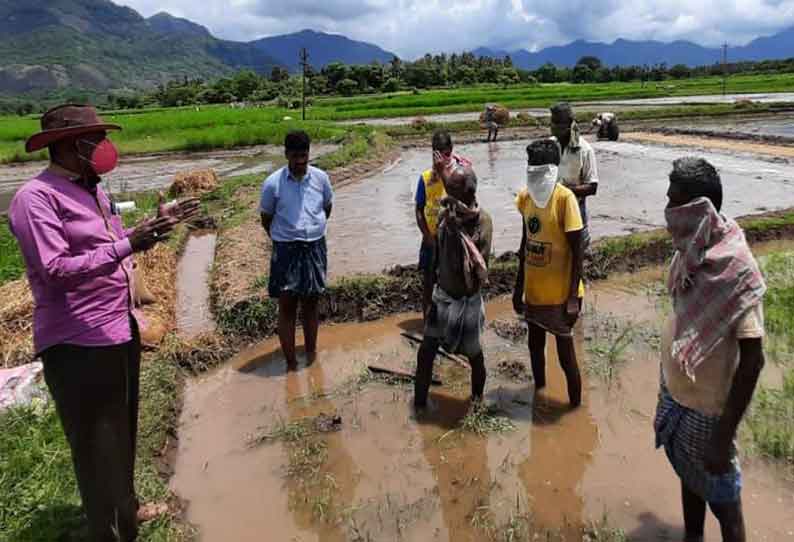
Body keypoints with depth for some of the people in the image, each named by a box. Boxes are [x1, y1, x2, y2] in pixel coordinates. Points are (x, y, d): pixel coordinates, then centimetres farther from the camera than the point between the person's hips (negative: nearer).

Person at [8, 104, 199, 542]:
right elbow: (56, 270, -24)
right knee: (97, 445, 3)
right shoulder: (35, 197, -16)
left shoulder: (92, 190, 12)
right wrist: (128, 244, -29)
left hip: (121, 330, 9)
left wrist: (158, 225, 11)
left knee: (123, 432, 24)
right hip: (79, 344, -9)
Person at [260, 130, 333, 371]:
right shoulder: (273, 183, -11)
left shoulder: (320, 178, -3)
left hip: (315, 248, 3)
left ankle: (311, 355, 30)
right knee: (287, 308, 1)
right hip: (286, 251, -2)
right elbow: (266, 219, 3)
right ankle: (291, 363, 11)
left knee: (310, 304, 14)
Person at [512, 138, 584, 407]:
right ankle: (539, 391, 44)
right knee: (535, 344, 21)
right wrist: (518, 287, 12)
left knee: (565, 353, 5)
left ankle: (575, 407, 24)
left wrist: (573, 297, -18)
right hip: (534, 290, 6)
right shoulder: (525, 196, 1)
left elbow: (577, 251, -16)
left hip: (561, 294, -6)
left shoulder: (565, 198, -18)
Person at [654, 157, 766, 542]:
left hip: (707, 407, -7)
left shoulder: (736, 271, -26)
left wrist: (725, 436, -22)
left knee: (718, 490, 12)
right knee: (688, 472, 24)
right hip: (676, 391, 7)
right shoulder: (691, 251, -4)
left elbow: (752, 361, -24)